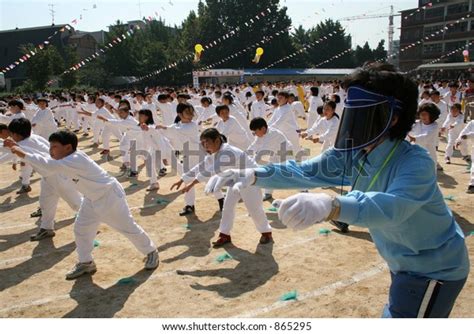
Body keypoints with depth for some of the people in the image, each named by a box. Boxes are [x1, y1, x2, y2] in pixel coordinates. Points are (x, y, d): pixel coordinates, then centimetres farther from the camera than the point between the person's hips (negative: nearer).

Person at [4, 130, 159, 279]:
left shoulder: (77, 160, -32)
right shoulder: (66, 161, -3)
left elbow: (51, 166, -44)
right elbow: (48, 168, -5)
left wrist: (24, 155, -40)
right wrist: (18, 148, -12)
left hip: (110, 197, -9)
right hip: (93, 199, 9)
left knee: (128, 228, 4)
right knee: (81, 229, 10)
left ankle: (151, 252, 25)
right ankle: (86, 263, 27)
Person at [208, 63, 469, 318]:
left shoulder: (416, 163, -32)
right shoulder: (351, 155, -10)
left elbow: (391, 207, -49)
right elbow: (305, 171, -14)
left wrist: (330, 206, -67)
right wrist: (254, 174, -28)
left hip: (434, 271, -7)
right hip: (403, 265, 7)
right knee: (393, 317, 27)